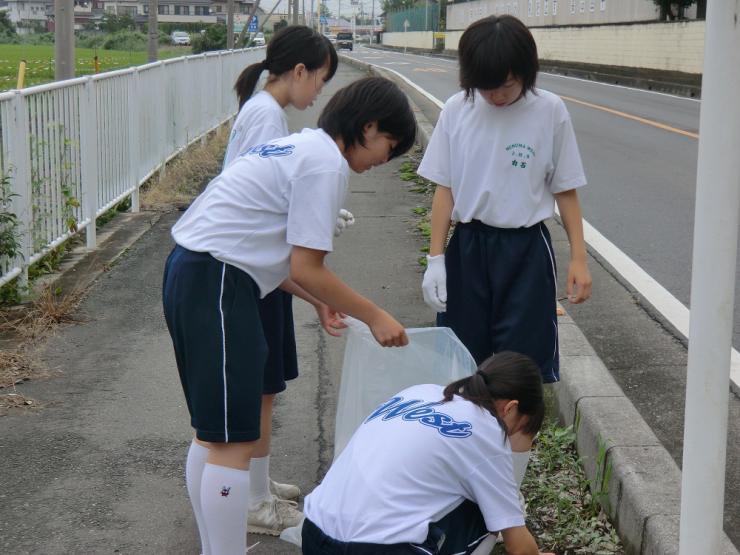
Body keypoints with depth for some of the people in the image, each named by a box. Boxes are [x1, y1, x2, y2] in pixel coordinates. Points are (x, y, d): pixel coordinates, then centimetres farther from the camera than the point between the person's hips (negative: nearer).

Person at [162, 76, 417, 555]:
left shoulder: (301, 146, 19)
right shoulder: (327, 164, -11)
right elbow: (306, 270, -14)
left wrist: (323, 300, 21)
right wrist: (374, 317, -3)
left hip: (190, 271, 11)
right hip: (217, 284, -11)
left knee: (212, 435, 17)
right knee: (233, 443, -6)